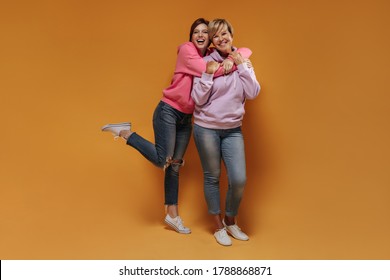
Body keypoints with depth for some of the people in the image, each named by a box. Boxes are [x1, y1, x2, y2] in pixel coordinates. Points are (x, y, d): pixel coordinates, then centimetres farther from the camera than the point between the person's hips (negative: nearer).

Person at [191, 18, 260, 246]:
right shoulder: (206, 62, -6)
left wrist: (241, 66, -10)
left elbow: (253, 93, -6)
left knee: (239, 180, -3)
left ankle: (231, 222, 23)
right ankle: (218, 226, 25)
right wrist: (208, 74, -19)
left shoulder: (243, 61, 4)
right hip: (207, 128, -2)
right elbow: (198, 99, -8)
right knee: (212, 177, 8)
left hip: (233, 130, 3)